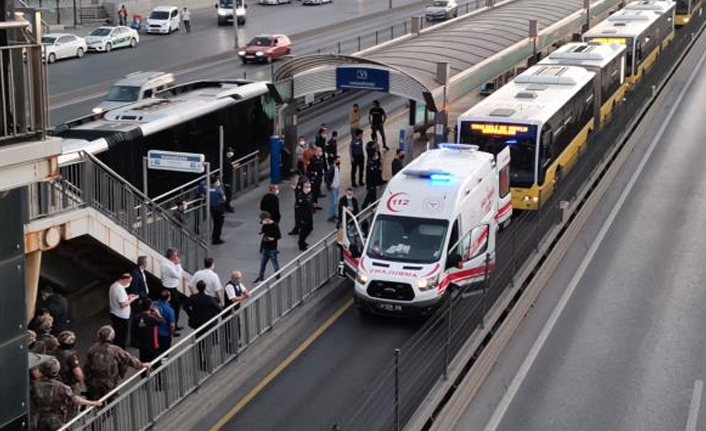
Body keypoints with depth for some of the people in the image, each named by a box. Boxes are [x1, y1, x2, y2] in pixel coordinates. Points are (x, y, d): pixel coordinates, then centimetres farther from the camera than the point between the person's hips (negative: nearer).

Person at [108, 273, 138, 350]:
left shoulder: (113, 286, 4)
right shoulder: (120, 289, -27)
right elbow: (123, 305, -28)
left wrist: (127, 296, 9)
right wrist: (132, 299, -15)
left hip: (114, 314, 10)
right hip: (122, 317, -10)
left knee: (117, 336, 20)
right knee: (122, 338, 4)